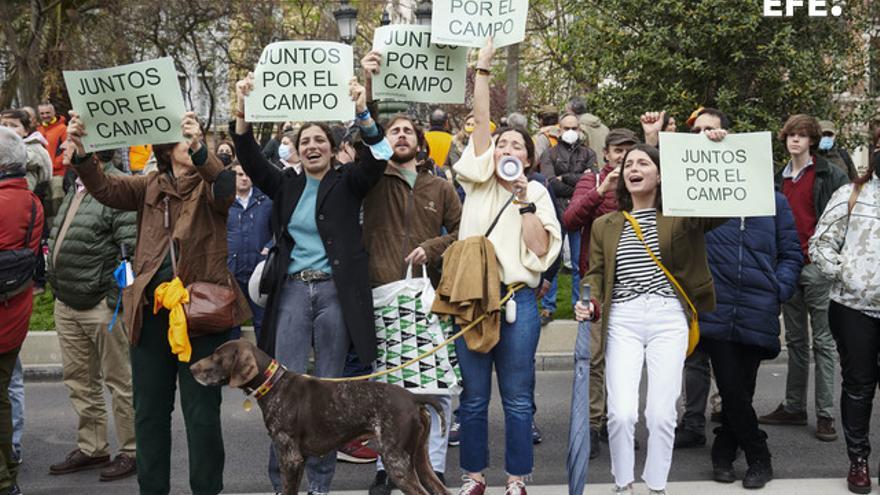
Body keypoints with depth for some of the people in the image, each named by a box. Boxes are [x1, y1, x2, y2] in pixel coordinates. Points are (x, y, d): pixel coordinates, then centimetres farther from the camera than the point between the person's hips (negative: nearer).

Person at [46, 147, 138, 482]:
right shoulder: (77, 188, 15)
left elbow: (131, 248, -19)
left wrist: (115, 299, -21)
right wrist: (56, 286, 17)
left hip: (100, 304, -9)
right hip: (66, 303, 9)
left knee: (119, 379, 1)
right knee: (78, 378, 15)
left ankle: (131, 451, 12)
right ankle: (91, 448, 26)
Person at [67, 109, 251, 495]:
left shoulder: (209, 185, 1)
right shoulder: (150, 186, 11)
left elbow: (226, 186, -22)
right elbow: (106, 188, -3)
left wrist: (199, 148, -39)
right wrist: (80, 151, -19)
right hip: (150, 307, 4)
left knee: (202, 411, 2)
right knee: (149, 409, 12)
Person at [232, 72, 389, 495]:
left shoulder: (347, 183, 6)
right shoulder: (286, 184, 12)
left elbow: (375, 160, -12)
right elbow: (251, 160, -1)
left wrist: (362, 113, -28)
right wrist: (244, 111, -17)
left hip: (336, 292, -1)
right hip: (293, 290, 2)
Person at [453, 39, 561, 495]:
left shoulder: (536, 193, 7)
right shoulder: (478, 181, 9)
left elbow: (541, 249, -4)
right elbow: (480, 119, 0)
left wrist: (524, 200, -9)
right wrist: (483, 66, -4)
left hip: (518, 300, -1)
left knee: (517, 398, 4)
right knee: (473, 396, 8)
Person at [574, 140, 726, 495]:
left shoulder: (681, 216, 7)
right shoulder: (605, 225, 13)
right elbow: (596, 274, 10)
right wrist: (591, 305, -10)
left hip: (668, 319, -1)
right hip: (622, 321, 1)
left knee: (661, 412, -3)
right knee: (622, 412, -9)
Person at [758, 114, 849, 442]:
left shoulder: (830, 176, -3)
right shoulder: (780, 179, 13)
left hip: (817, 267, -5)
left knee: (823, 341, -1)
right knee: (796, 341, 12)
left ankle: (826, 415, 3)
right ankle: (793, 407, 20)